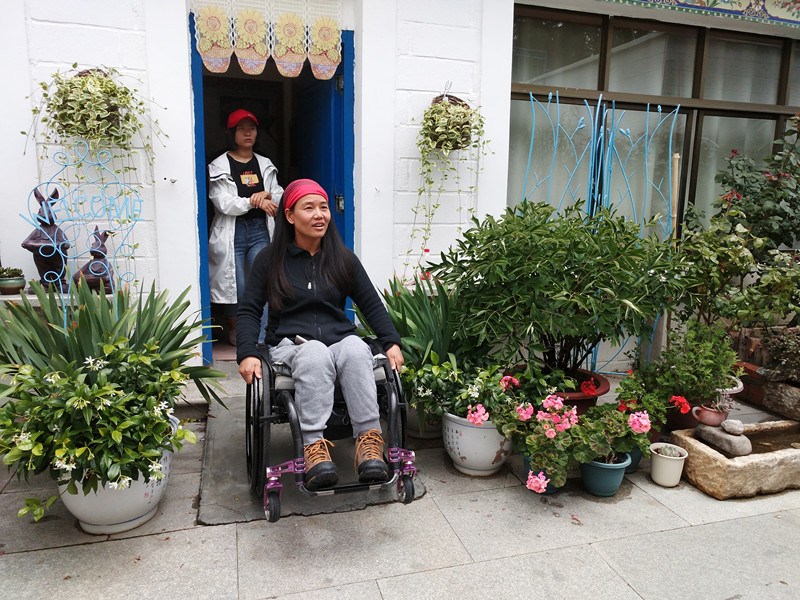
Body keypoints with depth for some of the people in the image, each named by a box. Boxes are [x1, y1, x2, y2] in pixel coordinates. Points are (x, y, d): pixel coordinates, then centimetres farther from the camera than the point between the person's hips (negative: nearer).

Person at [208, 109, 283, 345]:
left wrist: (267, 195, -11)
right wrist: (255, 201, -21)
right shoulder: (219, 166, 1)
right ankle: (232, 328, 27)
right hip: (232, 232, -3)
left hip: (260, 230, 3)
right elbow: (223, 203, -10)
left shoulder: (265, 165, 15)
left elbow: (280, 197, 11)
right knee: (236, 285, 1)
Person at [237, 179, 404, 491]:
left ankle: (369, 440, -35)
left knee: (356, 349, -34)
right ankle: (314, 447, -40)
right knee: (316, 355, -37)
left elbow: (372, 304, 14)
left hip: (340, 338, 2)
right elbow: (248, 311, 6)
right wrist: (248, 354, -10)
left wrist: (392, 343, 0)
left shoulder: (343, 258, 13)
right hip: (292, 343, -1)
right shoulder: (270, 259, 8)